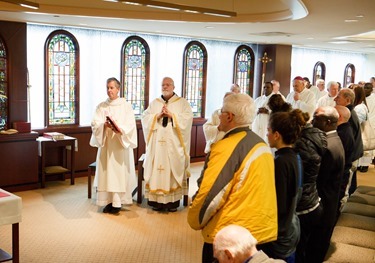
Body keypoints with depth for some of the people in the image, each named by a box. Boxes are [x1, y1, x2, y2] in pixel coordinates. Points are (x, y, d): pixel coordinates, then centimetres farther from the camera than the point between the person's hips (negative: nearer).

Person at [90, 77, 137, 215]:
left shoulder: (126, 106, 1)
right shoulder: (101, 106, 9)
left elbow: (130, 125, -6)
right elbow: (94, 123, 0)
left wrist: (120, 129, -25)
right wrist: (104, 125, -21)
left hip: (120, 144, -3)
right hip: (106, 143, 3)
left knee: (119, 171, -3)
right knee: (106, 171, 1)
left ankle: (117, 202, 3)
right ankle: (108, 201, 8)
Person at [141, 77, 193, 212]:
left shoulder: (182, 102, 7)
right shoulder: (154, 103, 14)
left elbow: (188, 118, -7)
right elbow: (145, 117, 5)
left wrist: (171, 115, -14)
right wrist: (158, 116, -10)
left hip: (174, 144, -2)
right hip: (157, 143, 2)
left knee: (174, 169, -2)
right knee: (157, 170, 0)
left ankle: (173, 201, 4)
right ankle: (157, 200, 6)